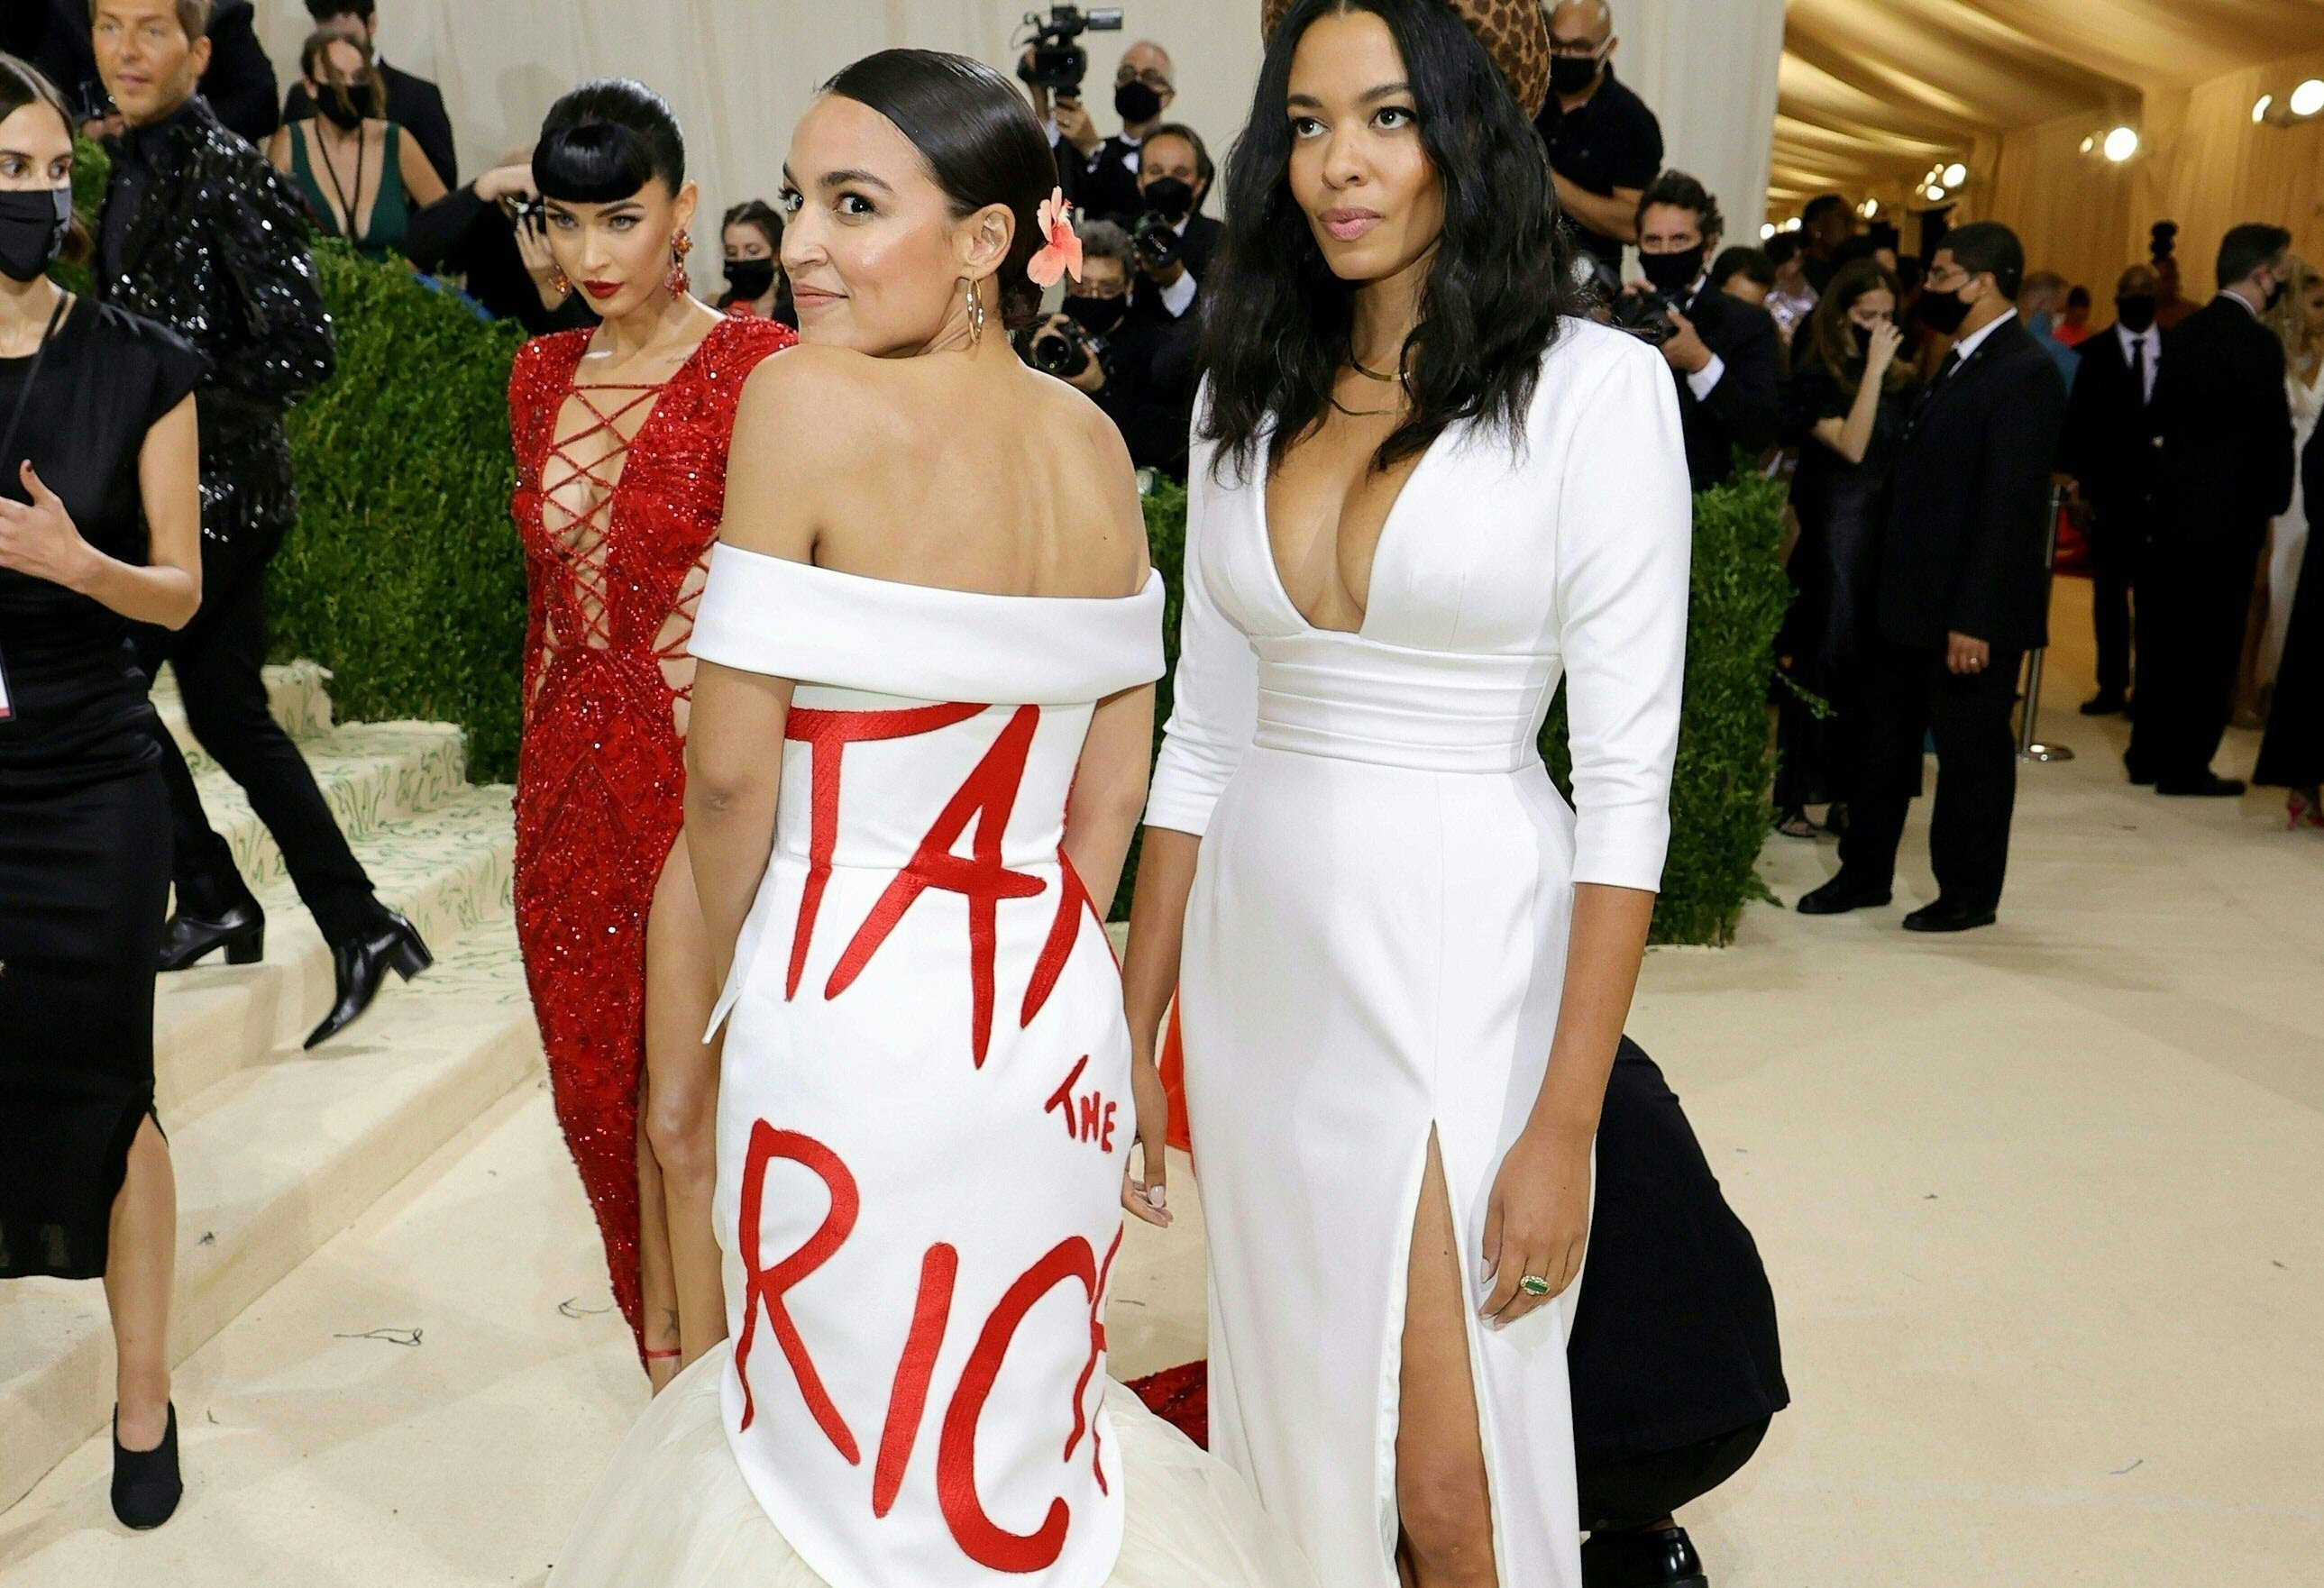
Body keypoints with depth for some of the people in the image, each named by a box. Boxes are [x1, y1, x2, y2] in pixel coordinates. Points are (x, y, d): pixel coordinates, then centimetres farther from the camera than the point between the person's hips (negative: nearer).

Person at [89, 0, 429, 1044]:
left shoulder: (229, 174, -14)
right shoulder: (133, 167, 13)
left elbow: (303, 348, -20)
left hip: (216, 490, -9)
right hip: (168, 485, 9)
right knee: (229, 713, 11)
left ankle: (211, 897, 13)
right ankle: (355, 927, 15)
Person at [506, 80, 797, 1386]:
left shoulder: (752, 370, -8)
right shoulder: (542, 376, 11)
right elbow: (549, 592, 17)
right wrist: (545, 774, 16)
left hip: (697, 769, -6)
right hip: (571, 770, 7)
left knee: (679, 1114, -5)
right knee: (603, 1092, 13)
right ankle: (668, 1363, 30)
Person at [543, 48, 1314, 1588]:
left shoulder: (804, 400, -16)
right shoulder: (1094, 441, 2)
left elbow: (732, 770, -13)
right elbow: (1114, 775, 8)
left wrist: (740, 978, 4)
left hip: (853, 1006, -5)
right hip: (1053, 1004, 6)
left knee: (852, 1438, 15)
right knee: (1022, 1416, 23)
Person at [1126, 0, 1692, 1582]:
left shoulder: (1594, 387, -9)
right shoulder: (1252, 398, 7)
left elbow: (1628, 775, -12)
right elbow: (1202, 736, 10)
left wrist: (1565, 1125, -15)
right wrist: (1134, 1033, 9)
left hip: (1462, 965, -5)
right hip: (1261, 961, 5)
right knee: (1291, 1416, 17)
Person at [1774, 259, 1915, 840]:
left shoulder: (1901, 381, 10)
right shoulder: (1817, 377, -4)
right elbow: (1851, 445, -19)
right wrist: (1874, 368, -16)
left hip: (1888, 540, 5)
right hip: (1831, 540, -5)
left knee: (1871, 666, 6)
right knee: (1818, 660, -1)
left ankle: (1848, 795, 15)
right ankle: (1792, 796, 7)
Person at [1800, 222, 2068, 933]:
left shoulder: (2024, 373, -15)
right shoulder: (1959, 362, 14)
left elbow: (2009, 505, -20)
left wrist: (1976, 618, -23)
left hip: (1969, 608, -9)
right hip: (1908, 599, 9)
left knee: (1970, 751, 5)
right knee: (1885, 740, 15)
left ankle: (1970, 894, 18)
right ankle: (1865, 873, 27)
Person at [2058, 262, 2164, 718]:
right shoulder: (2092, 354, 4)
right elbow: (2077, 424, 0)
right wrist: (2081, 484, -8)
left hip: (2161, 494, 0)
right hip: (2110, 492, 0)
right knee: (2109, 593, 6)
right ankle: (2112, 686, 14)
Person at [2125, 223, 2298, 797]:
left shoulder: (2182, 333, 7)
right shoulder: (2258, 343, -14)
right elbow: (2276, 432, -11)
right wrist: (2275, 499, 3)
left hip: (2172, 506, 7)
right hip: (2231, 513, -7)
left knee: (2163, 637, 14)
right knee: (2212, 646, 1)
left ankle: (2147, 754, 21)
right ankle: (2185, 765, 5)